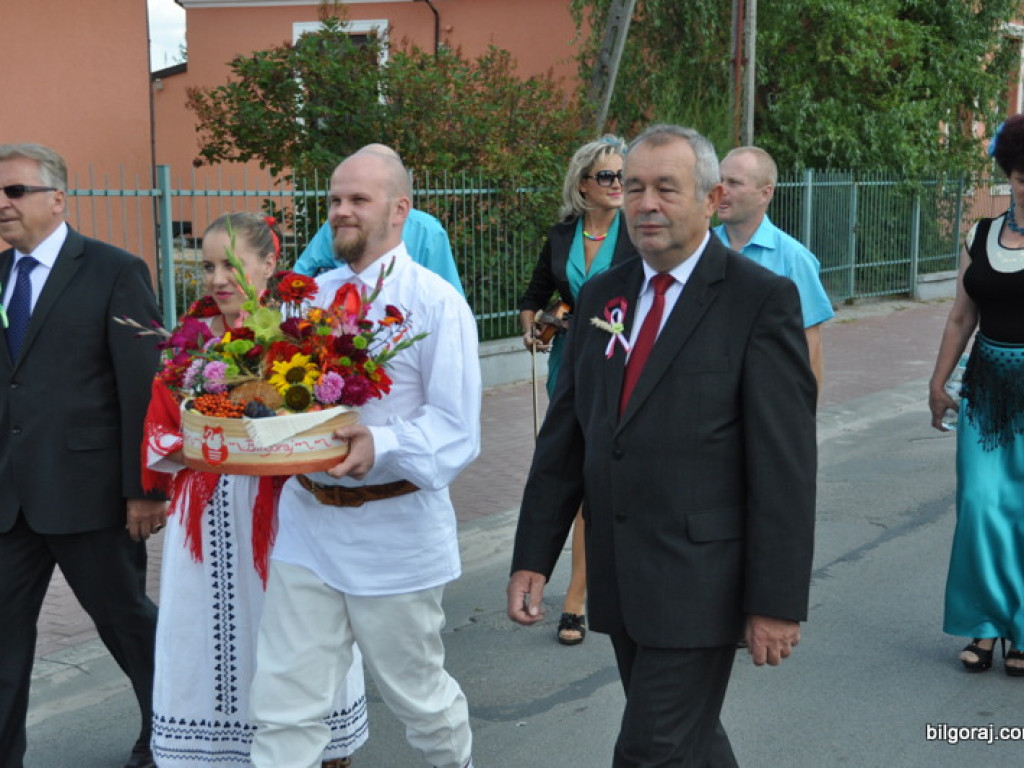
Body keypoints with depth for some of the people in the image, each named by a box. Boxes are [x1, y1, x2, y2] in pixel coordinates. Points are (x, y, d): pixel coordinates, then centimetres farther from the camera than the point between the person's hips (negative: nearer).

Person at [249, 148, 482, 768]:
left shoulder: (436, 303, -9)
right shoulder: (312, 296, 8)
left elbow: (456, 430, -16)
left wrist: (380, 446, -33)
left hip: (394, 528, -4)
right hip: (306, 522, 4)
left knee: (417, 693, 16)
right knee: (286, 705, 4)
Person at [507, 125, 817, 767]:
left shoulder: (762, 299, -10)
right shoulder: (601, 297, 9)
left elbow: (785, 461, -13)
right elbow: (564, 434, 10)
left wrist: (777, 600, -14)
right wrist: (533, 557, 6)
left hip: (700, 582, -6)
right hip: (618, 579, 6)